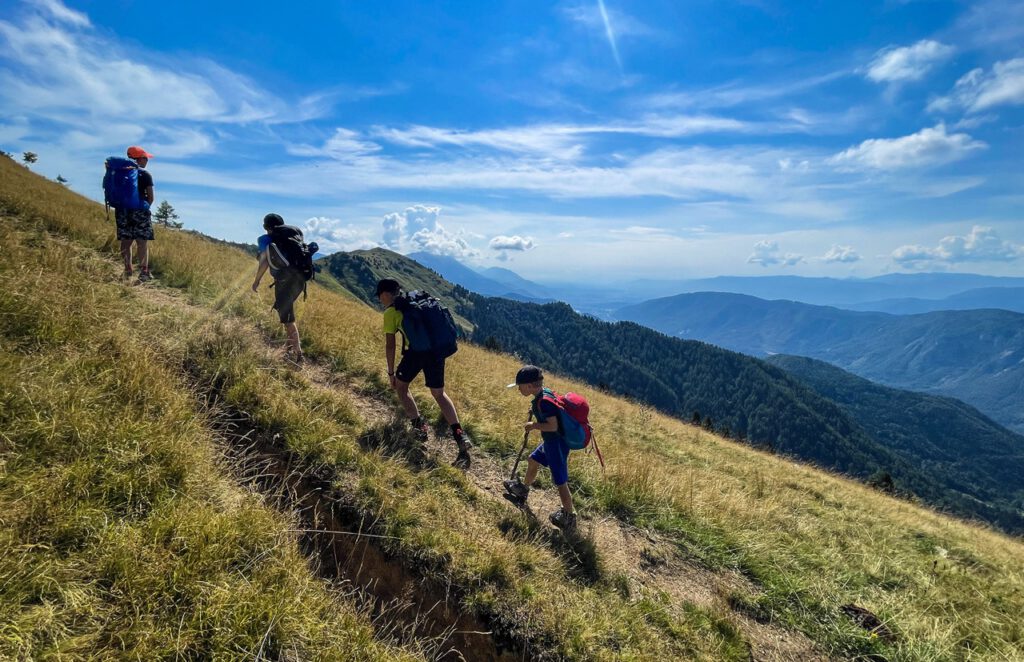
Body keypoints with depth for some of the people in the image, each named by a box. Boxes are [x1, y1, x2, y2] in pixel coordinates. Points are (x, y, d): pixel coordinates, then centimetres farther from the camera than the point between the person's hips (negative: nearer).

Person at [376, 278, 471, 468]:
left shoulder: (390, 312, 5)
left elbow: (390, 345, 4)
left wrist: (391, 372, 11)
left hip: (416, 351, -5)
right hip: (437, 349, 6)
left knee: (401, 387, 20)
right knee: (439, 394, 16)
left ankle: (419, 426, 13)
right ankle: (460, 435, 2)